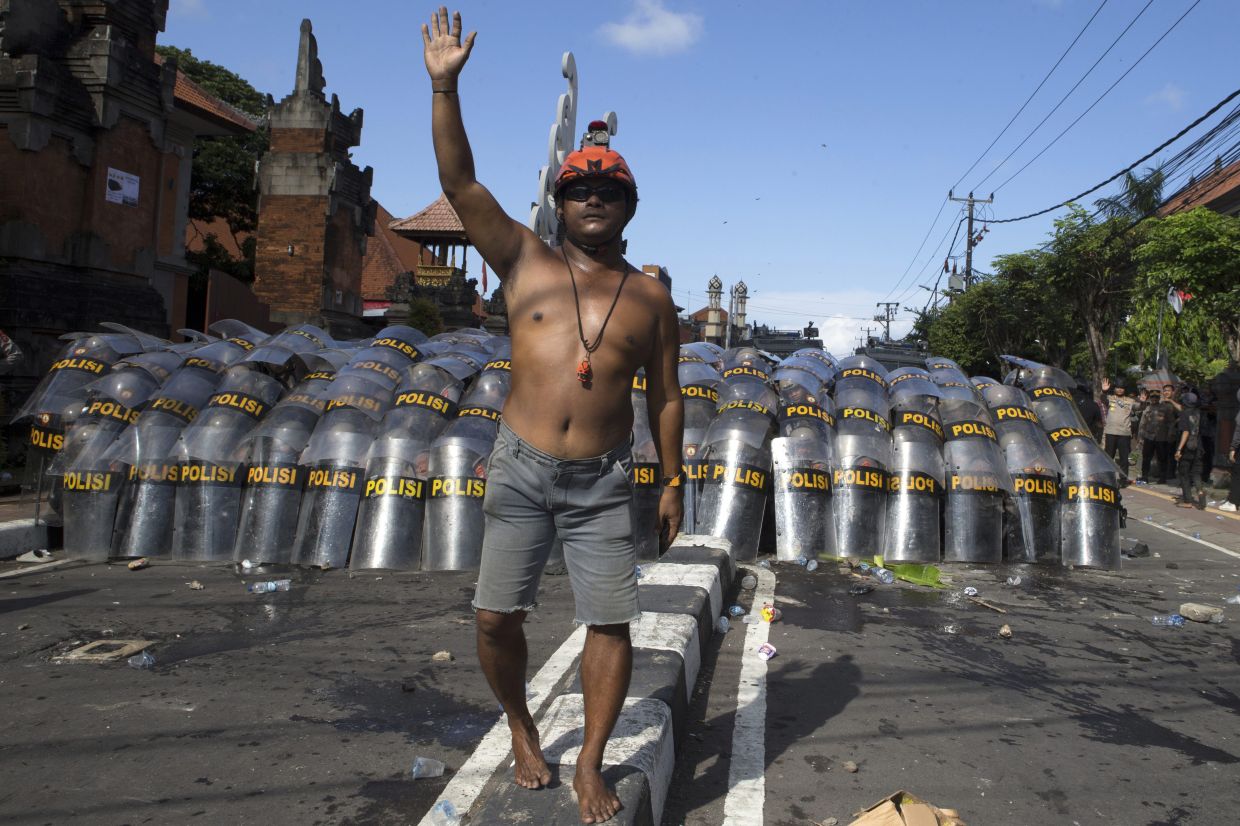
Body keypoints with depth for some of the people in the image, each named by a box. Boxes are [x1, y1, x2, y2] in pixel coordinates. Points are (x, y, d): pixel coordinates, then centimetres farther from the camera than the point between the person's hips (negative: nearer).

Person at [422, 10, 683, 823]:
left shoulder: (651, 297, 8)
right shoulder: (526, 263, 6)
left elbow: (666, 395, 9)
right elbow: (461, 183, -2)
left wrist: (673, 481, 6)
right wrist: (445, 88, -9)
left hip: (603, 481, 0)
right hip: (521, 469, 0)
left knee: (611, 622, -1)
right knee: (496, 616, 3)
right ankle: (522, 729, 29)